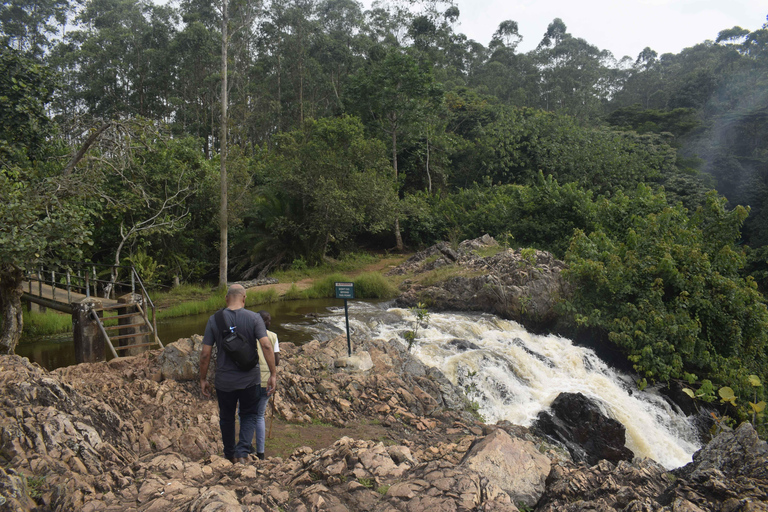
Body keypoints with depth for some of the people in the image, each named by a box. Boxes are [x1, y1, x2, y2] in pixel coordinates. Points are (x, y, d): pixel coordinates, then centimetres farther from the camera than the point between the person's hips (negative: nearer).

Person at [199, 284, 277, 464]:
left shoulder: (215, 319, -5)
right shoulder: (254, 318, -9)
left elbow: (205, 353, -5)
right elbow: (266, 345, -18)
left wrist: (203, 379, 5)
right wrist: (273, 374, -14)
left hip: (224, 380, 1)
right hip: (250, 378, -1)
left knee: (227, 417, 20)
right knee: (249, 415, 17)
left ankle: (230, 455, 34)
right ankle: (243, 452, 0)